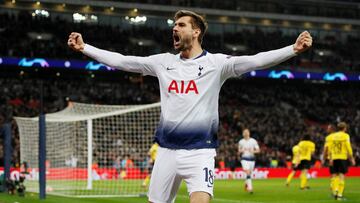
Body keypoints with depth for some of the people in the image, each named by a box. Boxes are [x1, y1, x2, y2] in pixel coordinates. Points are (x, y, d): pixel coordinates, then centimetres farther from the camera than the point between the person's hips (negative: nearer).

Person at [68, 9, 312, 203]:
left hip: (199, 151, -5)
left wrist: (294, 49, -30)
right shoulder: (163, 62, 9)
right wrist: (84, 48, 9)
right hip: (167, 151, 5)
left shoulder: (215, 62, -5)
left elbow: (255, 61, -17)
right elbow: (120, 61, 12)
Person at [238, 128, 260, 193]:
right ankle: (250, 188, -20)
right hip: (244, 159, -2)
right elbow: (239, 151, 16)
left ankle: (246, 184, 40)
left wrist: (253, 151, -18)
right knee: (248, 173, -17)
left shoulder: (253, 141, 0)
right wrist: (241, 151, -8)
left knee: (249, 174, 12)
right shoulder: (241, 142, 4)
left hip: (252, 159, 2)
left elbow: (258, 150, 1)